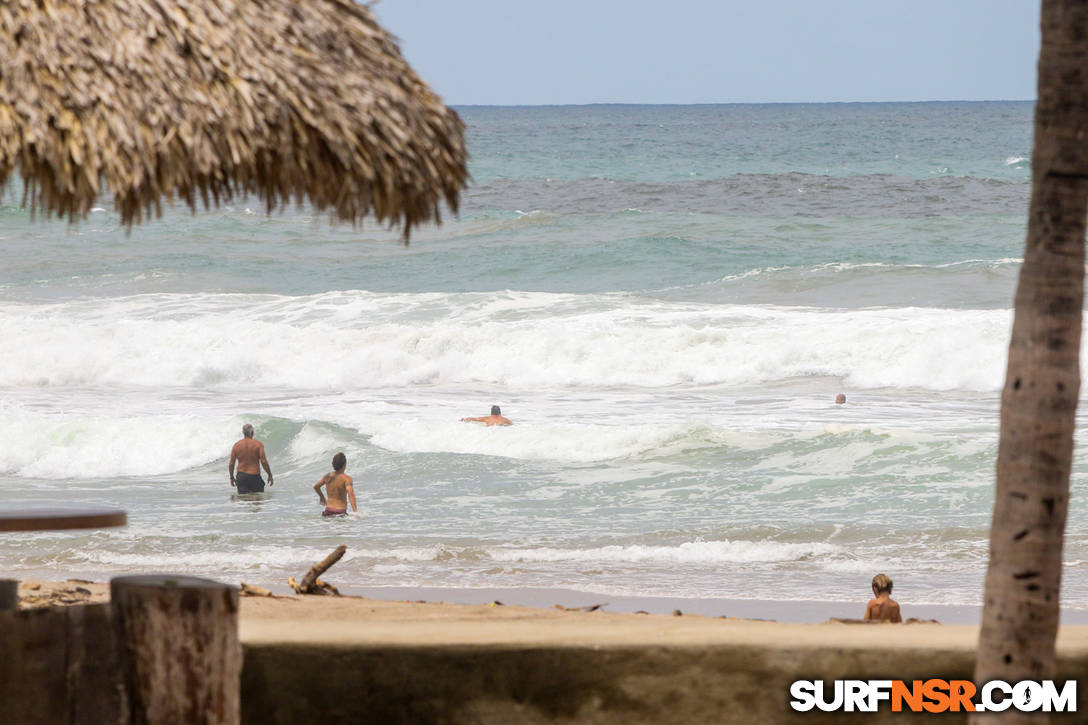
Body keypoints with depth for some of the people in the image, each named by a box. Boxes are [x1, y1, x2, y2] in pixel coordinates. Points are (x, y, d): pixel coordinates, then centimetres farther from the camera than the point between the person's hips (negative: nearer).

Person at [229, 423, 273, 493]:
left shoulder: (236, 445, 2)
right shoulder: (258, 444, -6)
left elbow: (231, 464, 5)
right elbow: (264, 462, -11)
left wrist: (232, 477, 19)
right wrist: (270, 475, 1)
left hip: (241, 477, 2)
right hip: (254, 476, -2)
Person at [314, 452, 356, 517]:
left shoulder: (328, 476, 8)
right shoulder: (347, 478, -8)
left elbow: (316, 486, 23)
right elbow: (351, 494, -23)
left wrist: (322, 497, 41)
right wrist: (355, 511, -27)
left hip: (328, 511, 5)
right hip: (340, 512, -5)